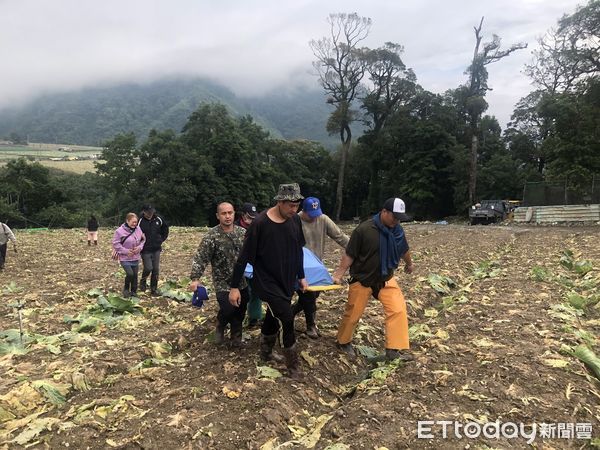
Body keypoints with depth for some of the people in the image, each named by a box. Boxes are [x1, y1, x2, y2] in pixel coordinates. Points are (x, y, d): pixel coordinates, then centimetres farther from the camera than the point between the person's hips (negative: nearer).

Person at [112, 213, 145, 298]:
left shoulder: (138, 229, -2)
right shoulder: (120, 231, -15)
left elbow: (143, 240, 11)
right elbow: (116, 244, -11)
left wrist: (139, 247, -7)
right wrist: (126, 251, -17)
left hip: (135, 258, 5)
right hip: (125, 258, -5)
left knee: (135, 275, 11)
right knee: (130, 274, -17)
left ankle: (134, 292, 28)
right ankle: (126, 289, 11)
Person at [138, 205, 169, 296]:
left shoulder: (158, 219, -2)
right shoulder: (141, 222, -13)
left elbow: (165, 228, 16)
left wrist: (162, 239, 9)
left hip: (156, 249, 3)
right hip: (146, 250, -3)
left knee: (156, 269, 5)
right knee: (148, 268, -9)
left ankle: (154, 289, 16)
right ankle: (143, 281, 22)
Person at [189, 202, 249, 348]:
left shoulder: (242, 232, 0)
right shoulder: (212, 236, -13)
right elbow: (200, 258, -14)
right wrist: (195, 278, -22)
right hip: (223, 283, -4)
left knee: (240, 311, 9)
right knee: (228, 310, -10)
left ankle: (236, 337, 31)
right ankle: (220, 328, 25)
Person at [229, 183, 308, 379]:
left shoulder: (295, 221, -3)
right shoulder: (260, 223, -20)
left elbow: (299, 250, 11)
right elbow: (244, 257, -16)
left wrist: (301, 276, 15)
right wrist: (234, 286, -13)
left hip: (287, 281, 6)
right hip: (267, 281, -6)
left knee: (273, 317, 17)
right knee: (286, 319, -8)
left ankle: (266, 353, 39)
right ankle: (293, 364, 10)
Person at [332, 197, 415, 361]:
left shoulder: (397, 230, -4)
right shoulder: (364, 229, -22)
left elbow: (404, 250, 17)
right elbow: (349, 255, -15)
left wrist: (409, 264, 33)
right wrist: (338, 274, -16)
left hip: (386, 279, 4)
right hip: (362, 280, -4)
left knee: (398, 310, -11)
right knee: (353, 313, 8)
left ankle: (396, 349, -3)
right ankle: (343, 342, 32)